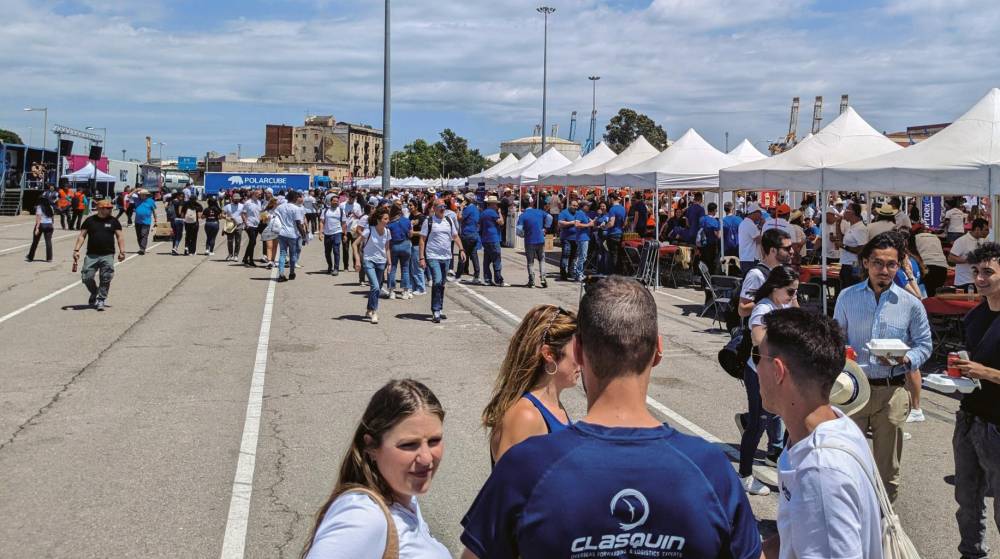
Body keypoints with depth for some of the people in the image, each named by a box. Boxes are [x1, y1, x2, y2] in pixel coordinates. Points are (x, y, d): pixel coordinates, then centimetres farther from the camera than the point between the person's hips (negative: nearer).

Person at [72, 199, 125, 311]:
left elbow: (120, 236, 5)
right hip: (91, 255, 0)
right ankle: (94, 293, 23)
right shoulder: (90, 221, 5)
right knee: (86, 277, -4)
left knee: (106, 279, -3)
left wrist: (122, 251, -5)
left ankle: (101, 300, 9)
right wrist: (76, 250, -2)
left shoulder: (113, 221, 6)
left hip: (108, 255, 0)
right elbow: (82, 236, 7)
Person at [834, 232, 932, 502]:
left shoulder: (911, 304, -2)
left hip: (891, 390, -1)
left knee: (887, 464, 10)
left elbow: (924, 345, 5)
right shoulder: (847, 297, 2)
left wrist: (905, 360, -15)